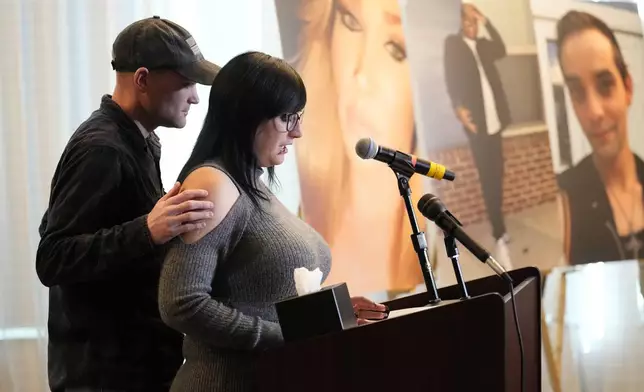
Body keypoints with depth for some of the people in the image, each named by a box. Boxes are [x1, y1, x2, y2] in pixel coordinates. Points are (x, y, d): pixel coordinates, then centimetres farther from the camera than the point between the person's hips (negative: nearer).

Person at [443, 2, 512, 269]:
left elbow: (501, 50, 1)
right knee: (488, 180, -6)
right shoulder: (452, 44, 2)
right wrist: (458, 107, -22)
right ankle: (500, 237, -5)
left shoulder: (483, 44, 18)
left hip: (494, 119, 5)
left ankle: (500, 230, 24)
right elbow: (451, 78, -7)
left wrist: (486, 22, 0)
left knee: (496, 178, 11)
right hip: (476, 121, -5)